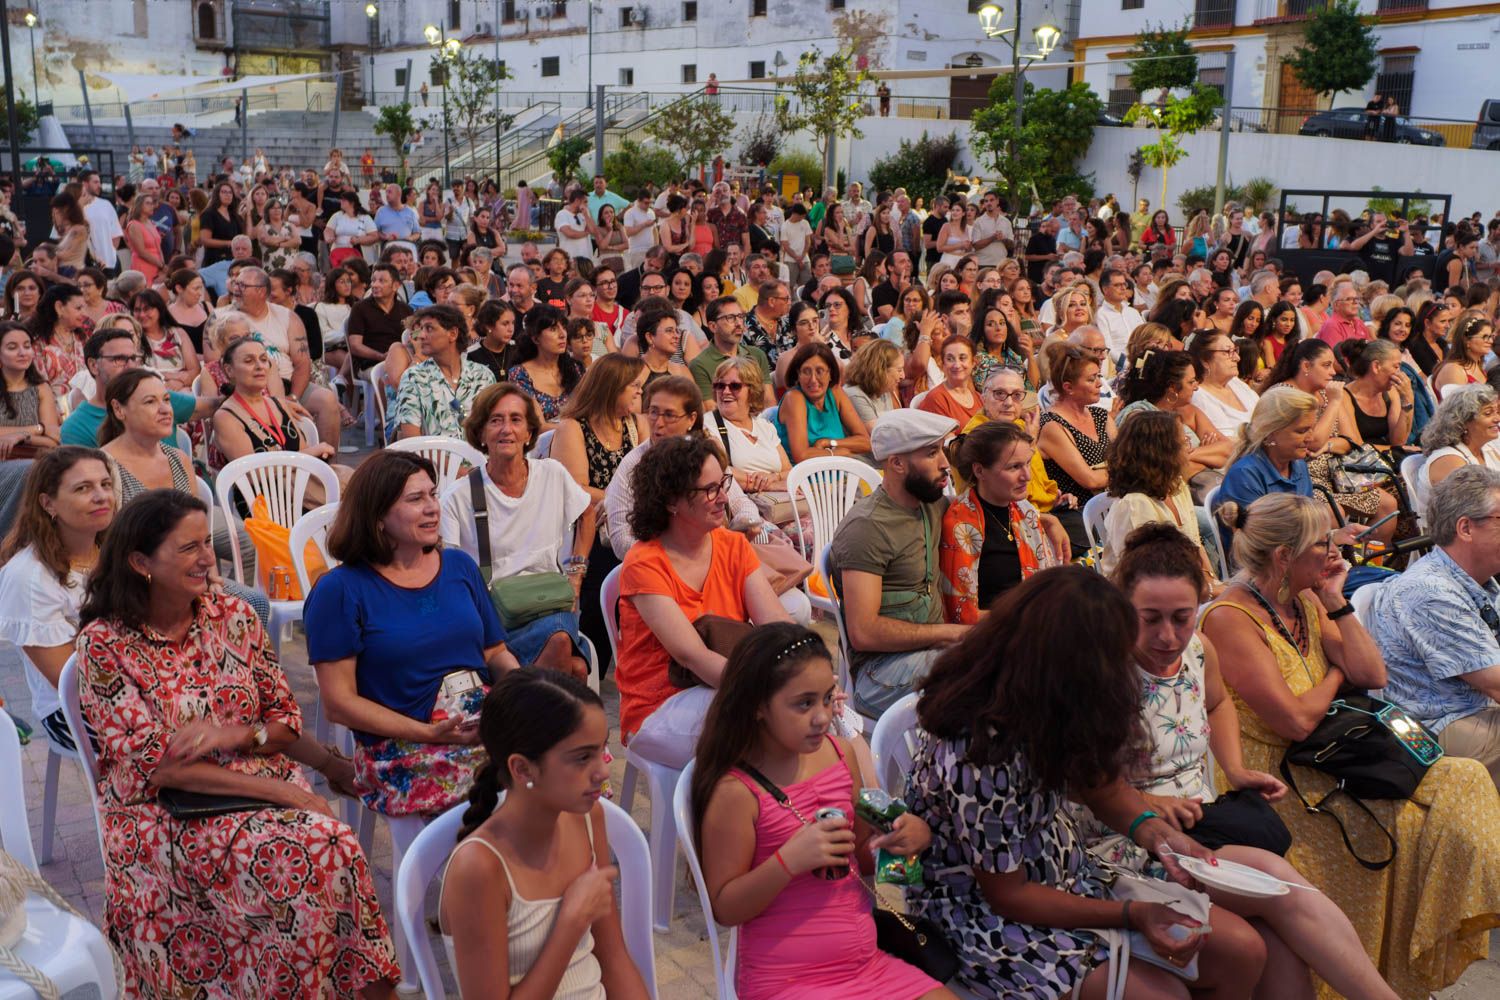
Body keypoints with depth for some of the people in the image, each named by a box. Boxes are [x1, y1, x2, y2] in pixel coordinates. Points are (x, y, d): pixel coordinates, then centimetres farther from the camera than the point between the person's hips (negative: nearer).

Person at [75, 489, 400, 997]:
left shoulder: (233, 615, 5)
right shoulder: (104, 645, -6)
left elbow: (287, 721, 10)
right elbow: (158, 766, -11)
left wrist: (236, 734, -14)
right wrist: (277, 791, -17)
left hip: (264, 782, 4)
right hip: (164, 816, -3)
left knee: (334, 845, -27)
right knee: (296, 857, -29)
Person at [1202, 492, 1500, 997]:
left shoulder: (1306, 602, 9)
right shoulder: (1230, 619, -18)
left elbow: (1373, 676, 5)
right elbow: (1296, 720, -23)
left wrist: (1336, 601, -1)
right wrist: (1337, 673, -4)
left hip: (1325, 759, 9)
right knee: (1396, 821, -22)